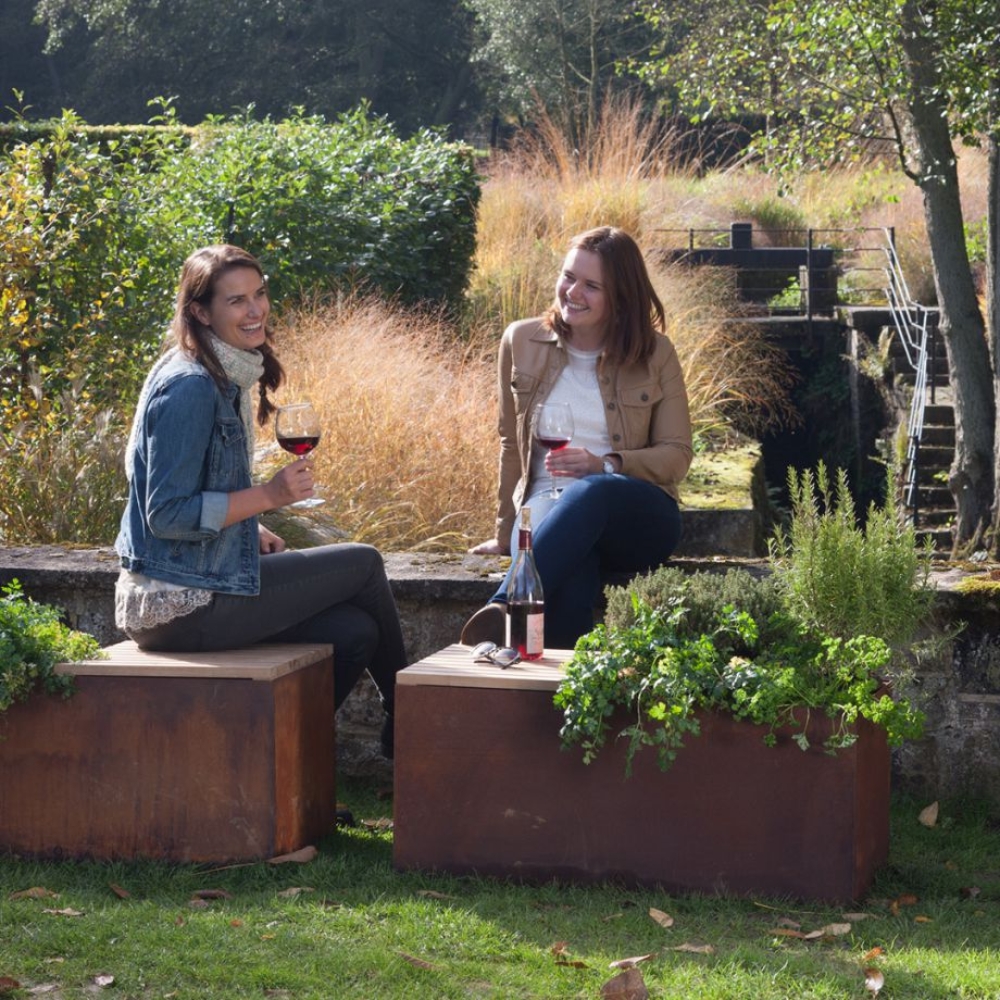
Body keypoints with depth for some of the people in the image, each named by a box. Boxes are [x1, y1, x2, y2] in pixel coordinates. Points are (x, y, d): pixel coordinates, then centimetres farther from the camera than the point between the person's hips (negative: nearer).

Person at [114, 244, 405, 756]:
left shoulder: (227, 378, 12)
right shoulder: (188, 387, -19)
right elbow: (166, 514, -22)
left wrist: (253, 530, 7)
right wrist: (268, 495, -21)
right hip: (179, 604, -9)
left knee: (354, 631, 3)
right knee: (364, 564, 1)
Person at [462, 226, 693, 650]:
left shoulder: (655, 354, 4)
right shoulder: (521, 342, 9)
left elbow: (677, 455, 4)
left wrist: (604, 465, -14)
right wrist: (507, 533, 17)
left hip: (636, 516, -1)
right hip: (549, 503, 1)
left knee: (590, 493, -41)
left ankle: (504, 609, -52)